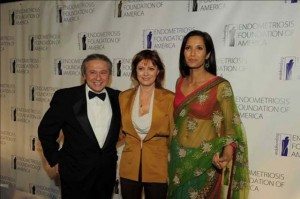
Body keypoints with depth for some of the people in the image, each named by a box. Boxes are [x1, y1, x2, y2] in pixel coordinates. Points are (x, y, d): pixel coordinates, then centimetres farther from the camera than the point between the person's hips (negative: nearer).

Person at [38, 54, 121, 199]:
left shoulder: (118, 98, -1)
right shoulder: (65, 97, -10)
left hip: (107, 173, 3)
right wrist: (55, 160, -1)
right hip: (75, 174, -3)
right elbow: (46, 131, -2)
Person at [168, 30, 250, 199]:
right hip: (178, 159, 5)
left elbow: (231, 127, -13)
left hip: (205, 161, -5)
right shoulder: (180, 82, 3)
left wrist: (227, 154, -31)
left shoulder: (220, 86, -14)